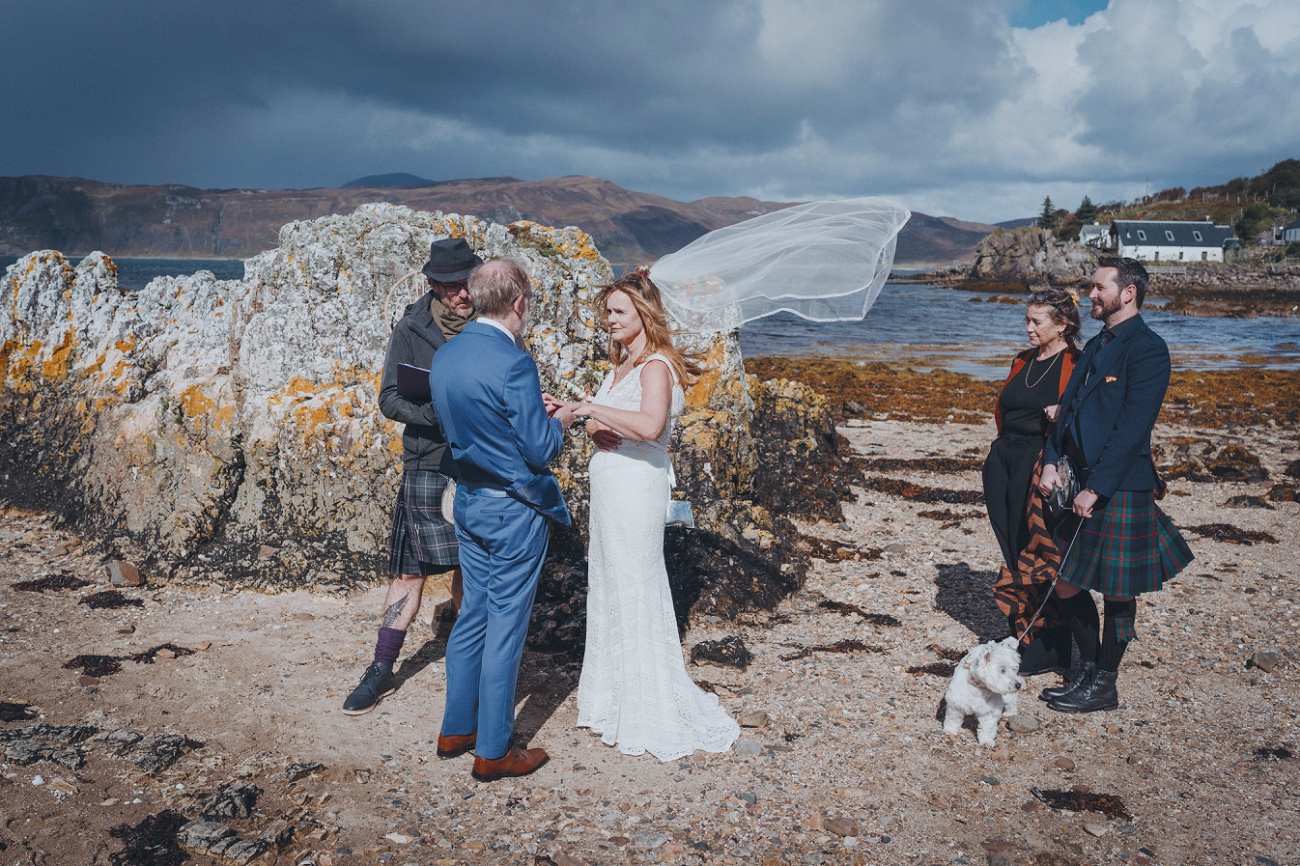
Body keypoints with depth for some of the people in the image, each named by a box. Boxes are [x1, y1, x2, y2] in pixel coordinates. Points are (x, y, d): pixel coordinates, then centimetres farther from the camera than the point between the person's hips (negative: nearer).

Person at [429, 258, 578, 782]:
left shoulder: (444, 357, 3)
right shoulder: (514, 365, -21)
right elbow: (541, 450, -18)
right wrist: (560, 421, 3)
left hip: (469, 504, 8)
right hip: (515, 511, -8)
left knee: (472, 616, 19)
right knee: (505, 627, 3)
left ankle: (456, 729, 30)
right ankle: (493, 751, 14)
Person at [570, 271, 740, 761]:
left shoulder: (655, 366, -15)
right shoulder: (622, 364, 14)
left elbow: (650, 425, -33)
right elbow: (601, 423, 15)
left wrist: (592, 408, -26)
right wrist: (594, 427, -7)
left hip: (636, 485, -9)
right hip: (609, 483, 9)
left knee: (634, 588, -3)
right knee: (608, 586, 15)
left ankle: (648, 713, 8)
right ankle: (613, 693, 29)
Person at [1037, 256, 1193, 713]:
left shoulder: (1147, 349, -12)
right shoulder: (1096, 345, 15)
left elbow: (1132, 428, -18)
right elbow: (1067, 407, 14)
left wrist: (1096, 489, -20)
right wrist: (1051, 461, 0)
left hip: (1119, 488, -8)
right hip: (1082, 482, 8)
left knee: (1117, 591, 5)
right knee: (1067, 584, 12)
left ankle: (1104, 686, 18)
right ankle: (1088, 671, 28)